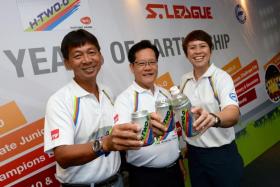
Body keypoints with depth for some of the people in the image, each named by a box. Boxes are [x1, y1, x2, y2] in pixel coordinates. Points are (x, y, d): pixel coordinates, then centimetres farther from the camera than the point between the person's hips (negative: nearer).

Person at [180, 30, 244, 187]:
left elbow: (234, 114, -29)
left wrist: (213, 118, -49)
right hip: (194, 153, 4)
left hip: (222, 154, -4)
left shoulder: (221, 77, -14)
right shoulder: (185, 80, 1)